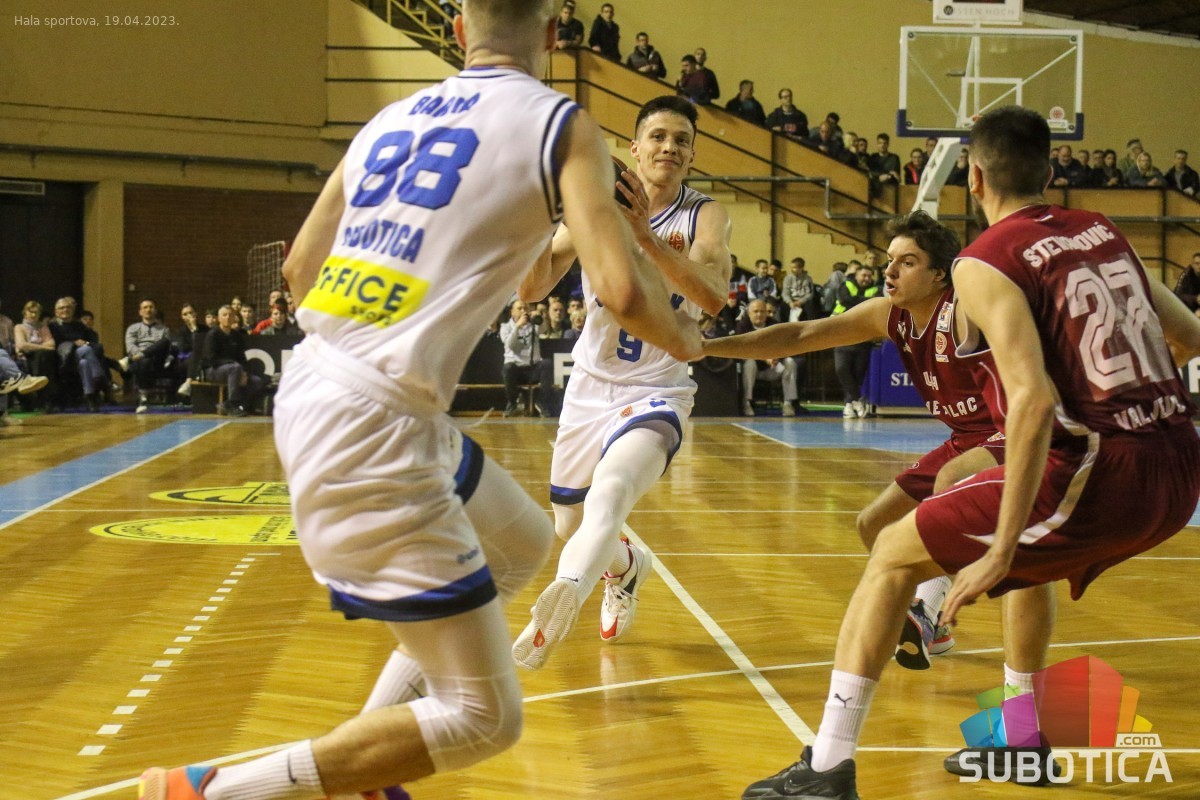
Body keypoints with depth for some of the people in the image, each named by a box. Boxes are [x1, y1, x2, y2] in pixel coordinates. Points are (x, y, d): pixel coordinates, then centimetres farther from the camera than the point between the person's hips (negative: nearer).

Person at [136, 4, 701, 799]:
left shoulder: (390, 119, 16)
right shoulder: (561, 124, -3)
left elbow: (299, 269, 21)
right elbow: (622, 291, -14)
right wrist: (682, 339, 8)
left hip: (314, 386, 9)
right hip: (375, 425, -8)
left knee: (524, 543, 29)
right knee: (485, 717, -1)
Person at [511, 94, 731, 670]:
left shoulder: (704, 217, -10)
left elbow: (713, 297, -29)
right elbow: (532, 290, -10)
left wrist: (645, 237, -39)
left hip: (656, 391, -4)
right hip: (590, 386, 4)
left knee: (610, 490, -35)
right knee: (572, 529, 19)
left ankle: (555, 613, -51)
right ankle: (628, 568, 52)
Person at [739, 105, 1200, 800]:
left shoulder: (986, 264, -6)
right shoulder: (1104, 233, 15)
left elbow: (1034, 402, -20)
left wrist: (1000, 552, -18)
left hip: (1101, 474, -7)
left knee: (894, 554, 5)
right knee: (1032, 556, 36)